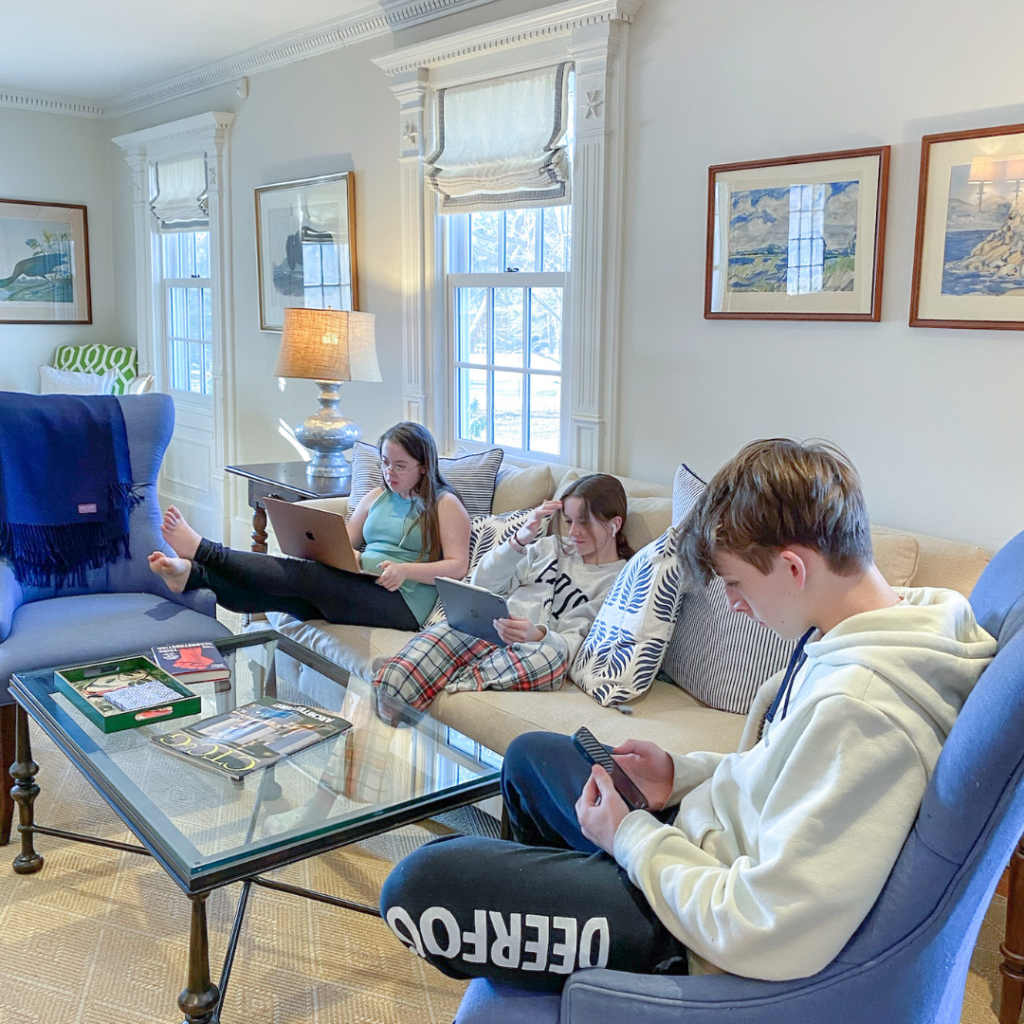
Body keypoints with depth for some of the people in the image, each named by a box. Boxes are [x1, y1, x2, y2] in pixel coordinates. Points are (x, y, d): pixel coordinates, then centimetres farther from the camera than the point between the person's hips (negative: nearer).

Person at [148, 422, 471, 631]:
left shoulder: (445, 505, 5)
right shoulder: (379, 496, 25)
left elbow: (458, 566, -4)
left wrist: (405, 569, -18)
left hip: (402, 603, -6)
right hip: (356, 586, 6)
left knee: (301, 574, -25)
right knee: (280, 593, -23)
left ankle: (202, 550, -25)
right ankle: (189, 573, -35)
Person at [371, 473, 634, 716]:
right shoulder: (551, 547, 25)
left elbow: (574, 641, -4)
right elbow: (483, 583, 16)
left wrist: (539, 635, -27)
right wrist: (520, 539, 2)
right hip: (489, 630, 4)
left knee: (552, 655, -41)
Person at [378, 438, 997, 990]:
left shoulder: (858, 708, -34)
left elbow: (767, 939, -32)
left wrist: (631, 839, -18)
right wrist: (684, 774, 2)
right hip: (701, 844, 10)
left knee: (417, 885, -17)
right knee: (529, 755, 27)